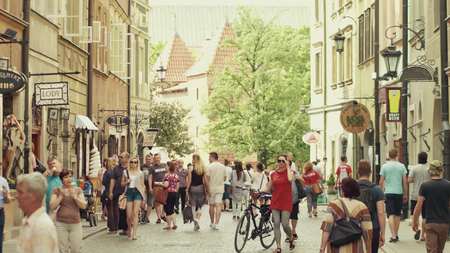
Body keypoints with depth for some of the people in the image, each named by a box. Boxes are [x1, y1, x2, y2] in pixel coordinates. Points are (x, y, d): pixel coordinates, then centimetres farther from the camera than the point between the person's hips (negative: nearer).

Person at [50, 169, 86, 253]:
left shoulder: (78, 190, 7)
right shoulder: (57, 191, 4)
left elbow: (83, 206, 0)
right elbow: (52, 206, -4)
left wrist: (74, 196, -13)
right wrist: (61, 196, -12)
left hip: (76, 223, 1)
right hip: (61, 223, -1)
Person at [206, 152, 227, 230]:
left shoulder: (209, 166, -8)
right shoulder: (223, 167, 4)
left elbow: (207, 179, -12)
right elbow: (225, 178, 10)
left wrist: (208, 190, -9)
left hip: (211, 189, -2)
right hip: (220, 189, 2)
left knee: (211, 205, 11)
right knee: (218, 205, -2)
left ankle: (212, 223, 20)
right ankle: (216, 223, -12)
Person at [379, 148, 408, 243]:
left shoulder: (384, 166, -1)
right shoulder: (401, 166, 1)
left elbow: (381, 182, 0)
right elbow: (405, 181, 2)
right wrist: (405, 194, 10)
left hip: (388, 193, -1)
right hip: (399, 193, 1)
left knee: (391, 214, -4)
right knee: (397, 215, 12)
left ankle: (393, 235, -17)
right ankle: (396, 235, 19)